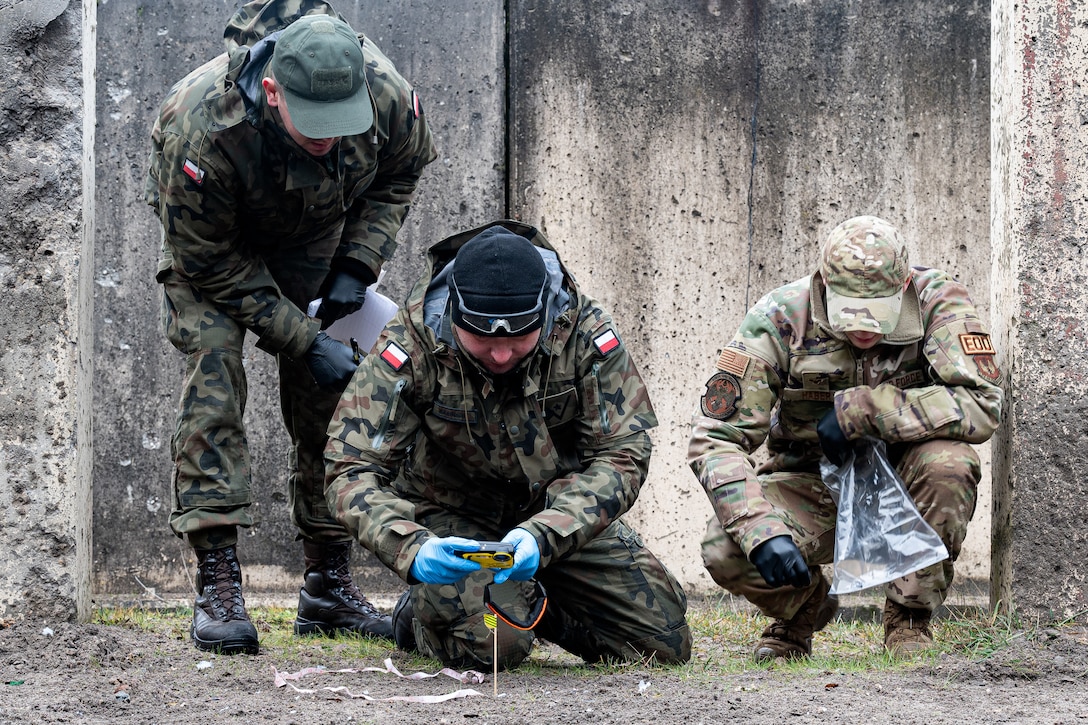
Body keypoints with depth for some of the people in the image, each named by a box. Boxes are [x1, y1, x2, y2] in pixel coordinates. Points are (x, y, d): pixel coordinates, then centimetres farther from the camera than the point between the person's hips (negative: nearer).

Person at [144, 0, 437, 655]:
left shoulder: (388, 97, -31)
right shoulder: (203, 128, -41)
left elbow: (399, 174, -5)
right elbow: (209, 261, -27)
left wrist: (357, 267, -17)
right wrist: (305, 342, -28)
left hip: (317, 233, 3)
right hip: (213, 234, -3)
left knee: (331, 393, -1)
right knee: (214, 362, -23)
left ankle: (329, 585, 10)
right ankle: (218, 583, -22)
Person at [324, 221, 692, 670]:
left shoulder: (584, 332, -23)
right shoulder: (410, 347, -28)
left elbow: (620, 457, -22)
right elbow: (351, 470, -27)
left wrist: (542, 535, -40)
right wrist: (414, 549, -47)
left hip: (557, 510, 3)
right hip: (452, 520, -3)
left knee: (665, 643, -3)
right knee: (492, 644, -29)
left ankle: (532, 603, 21)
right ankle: (419, 614, 7)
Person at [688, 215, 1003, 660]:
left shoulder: (936, 301, -19)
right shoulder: (780, 318, -19)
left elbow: (983, 405, -30)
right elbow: (715, 440, -20)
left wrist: (860, 411, -33)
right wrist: (763, 531, -36)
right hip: (811, 485, 0)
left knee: (948, 462, -34)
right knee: (725, 552, -28)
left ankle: (910, 616, -10)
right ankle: (804, 607, 9)